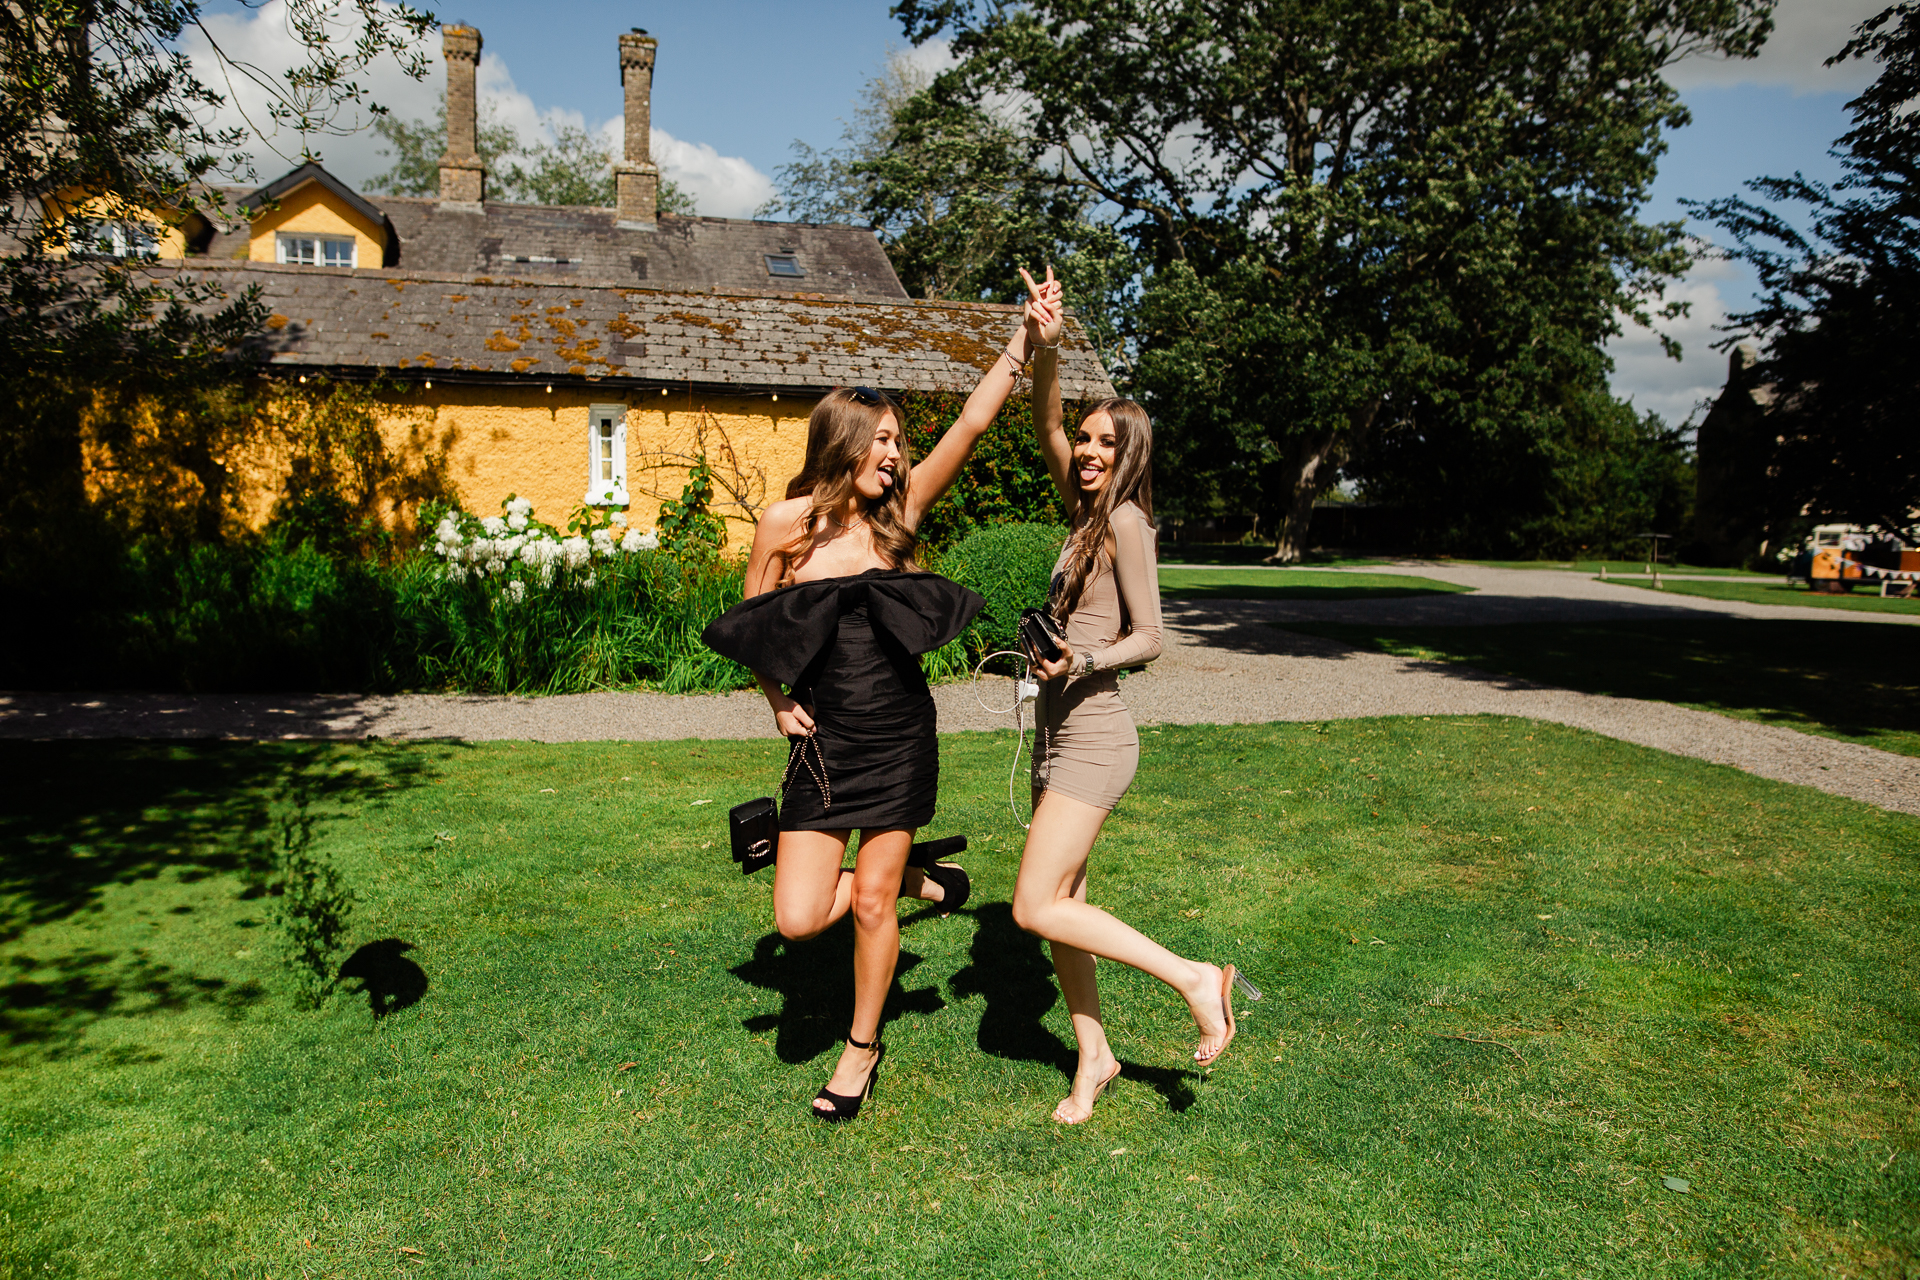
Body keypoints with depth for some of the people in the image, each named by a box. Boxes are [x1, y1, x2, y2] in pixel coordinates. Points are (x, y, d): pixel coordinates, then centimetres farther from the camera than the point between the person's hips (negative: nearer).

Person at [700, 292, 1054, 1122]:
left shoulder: (897, 511, -1)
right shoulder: (786, 523, -3)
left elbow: (972, 423, -7)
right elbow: (749, 628, 8)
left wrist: (1023, 339, -11)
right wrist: (778, 703, -2)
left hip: (899, 739, 0)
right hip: (823, 742, 0)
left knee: (872, 904, 8)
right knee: (799, 919, -4)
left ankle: (862, 1048, 32)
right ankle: (922, 881, 24)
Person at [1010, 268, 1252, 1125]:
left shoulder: (1125, 521, -10)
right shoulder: (1084, 515, 11)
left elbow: (1149, 637, -13)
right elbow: (1046, 431, 5)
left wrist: (1087, 661, -29)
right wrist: (1045, 347, -8)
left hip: (1094, 740, -8)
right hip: (1059, 735, 8)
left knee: (1037, 909, -10)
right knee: (1061, 904, 12)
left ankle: (1193, 979, -2)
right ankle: (1093, 1057, 25)